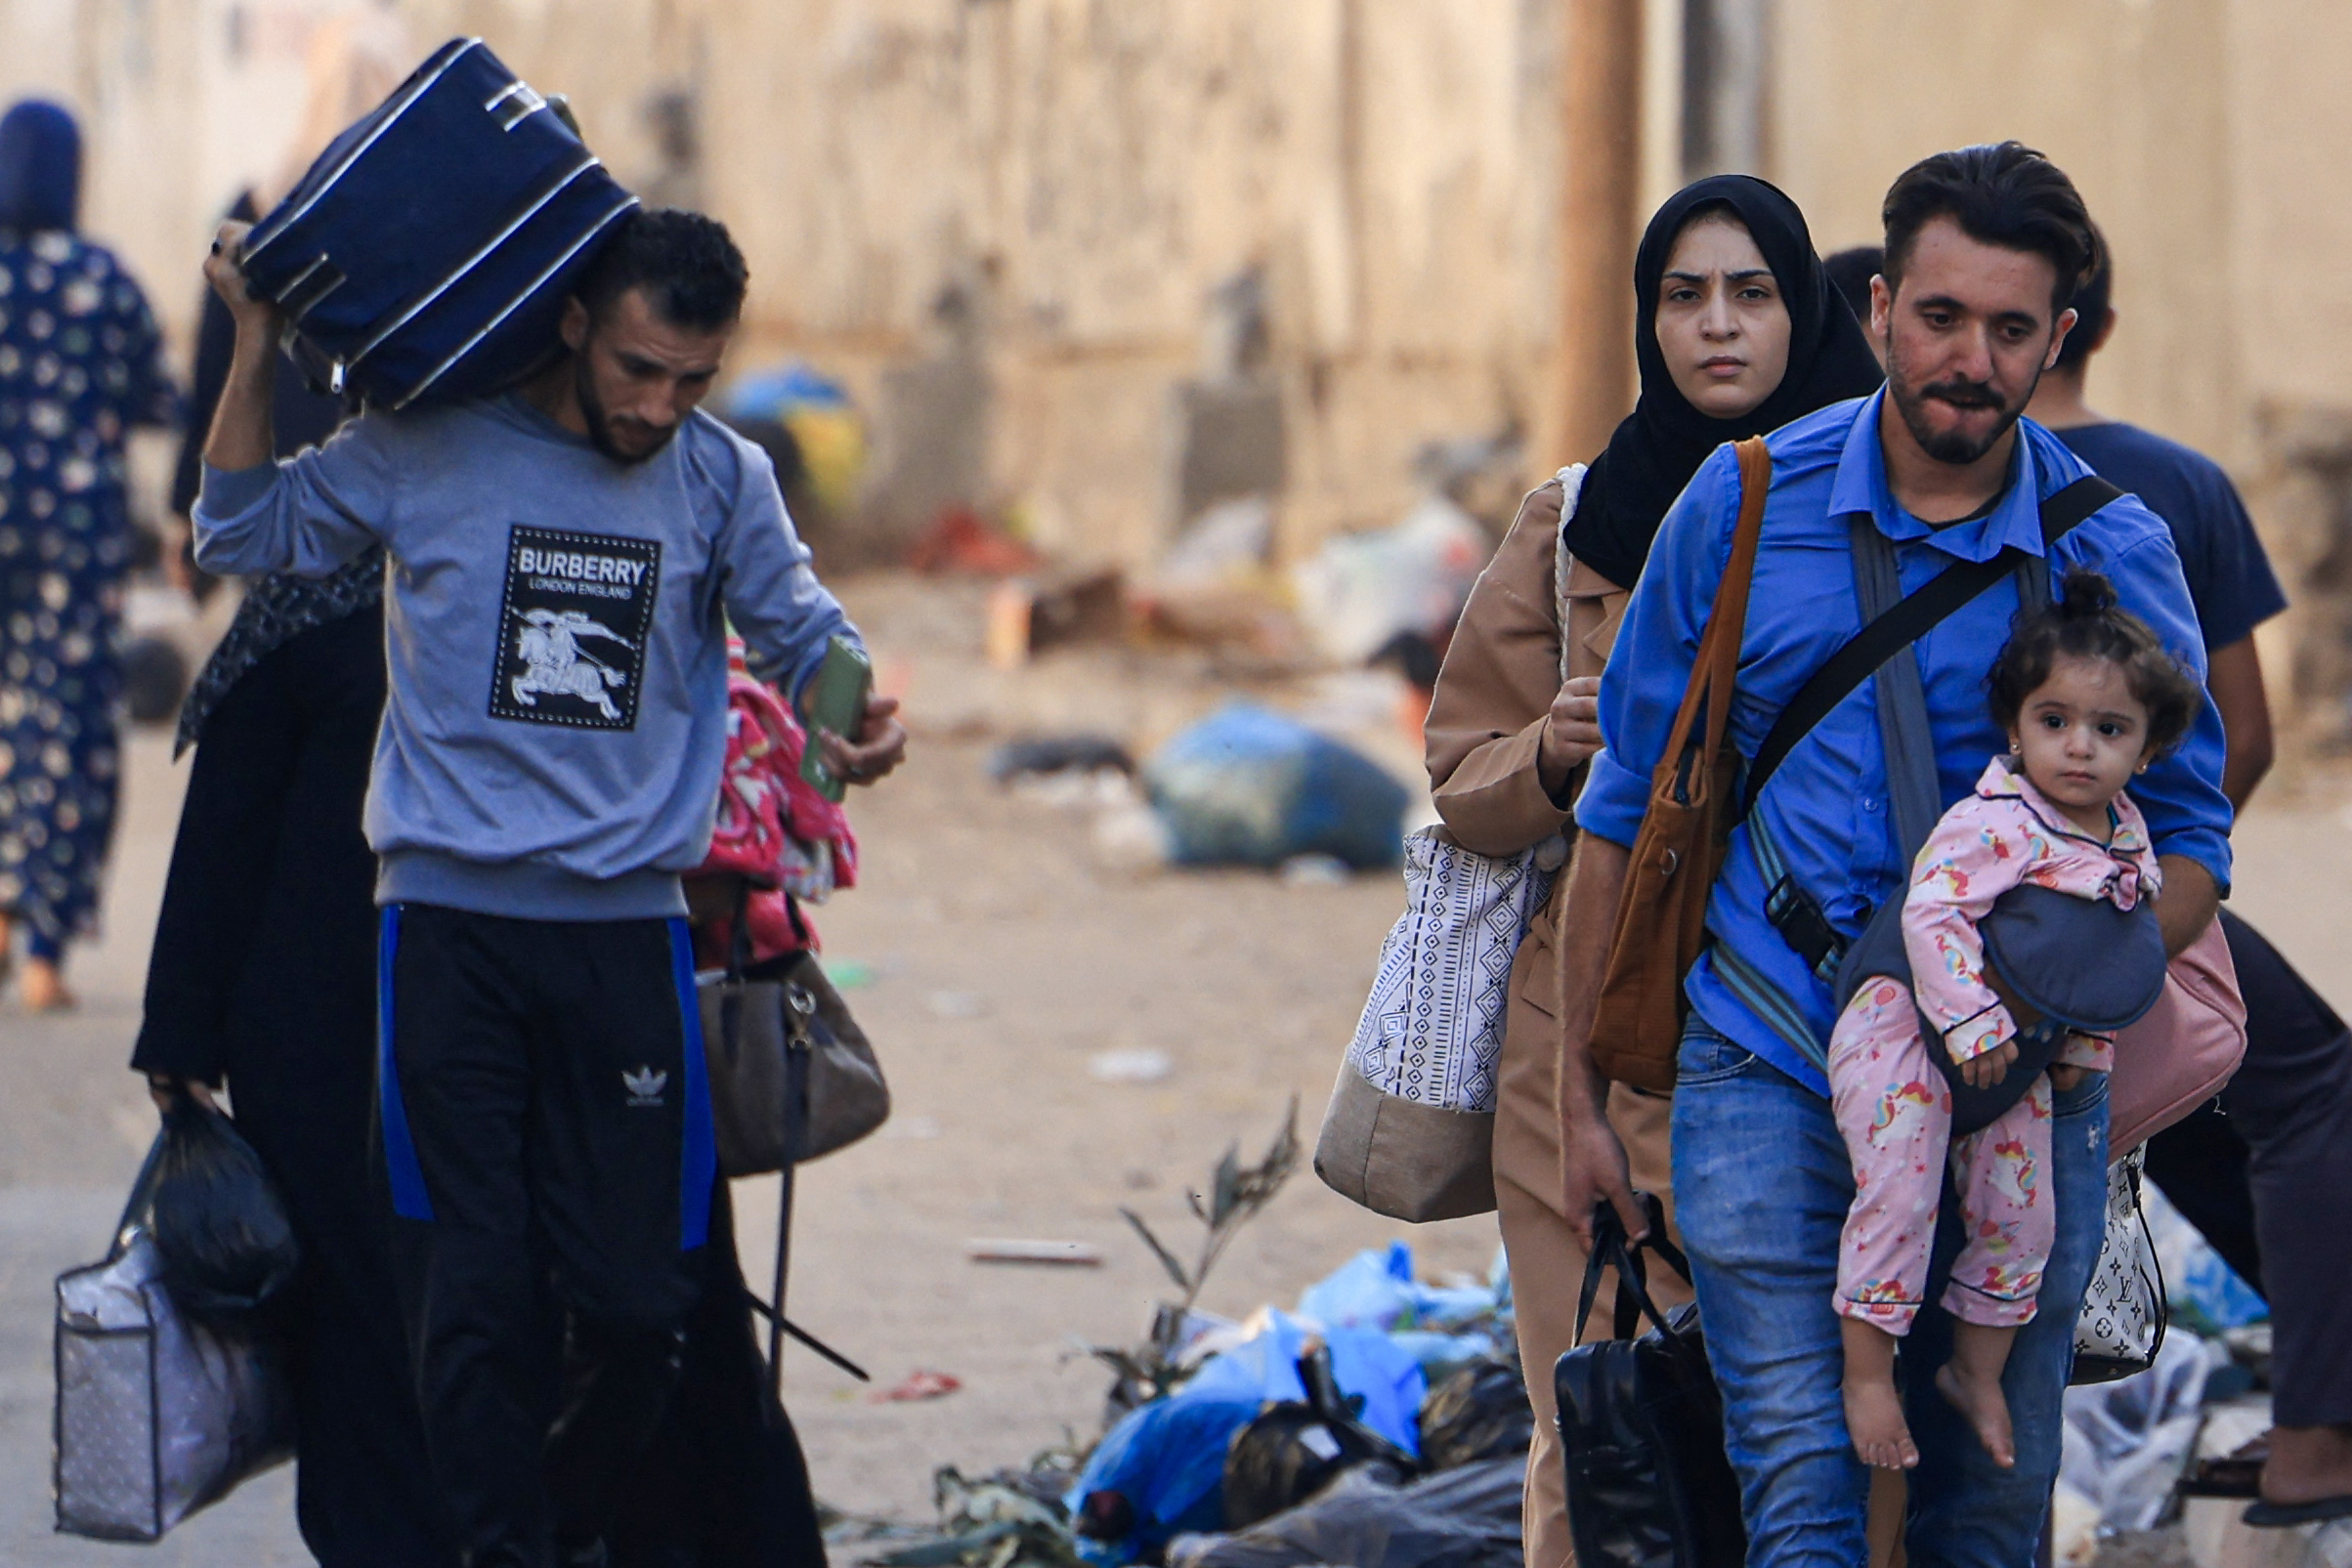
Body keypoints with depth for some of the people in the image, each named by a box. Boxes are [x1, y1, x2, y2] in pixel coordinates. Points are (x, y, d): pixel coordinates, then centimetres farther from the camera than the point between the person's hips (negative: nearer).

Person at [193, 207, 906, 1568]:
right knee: (473, 1298, -7)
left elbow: (799, 628, 17)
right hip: (450, 929, -2)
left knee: (640, 1304, 1)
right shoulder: (431, 451, 1)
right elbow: (242, 534, 10)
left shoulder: (724, 483, 6)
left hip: (628, 931, 2)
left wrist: (861, 713, -5)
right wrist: (258, 345, 0)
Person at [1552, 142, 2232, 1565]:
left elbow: (2191, 838, 7)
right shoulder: (1743, 507, 0)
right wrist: (1579, 1091, 8)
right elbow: (1629, 805, 9)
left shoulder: (2114, 554, -1)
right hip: (1766, 1069, -1)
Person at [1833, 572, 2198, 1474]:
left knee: (2017, 1214, 10)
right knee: (1899, 1196, -14)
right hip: (1910, 1030, -7)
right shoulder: (1994, 824, -24)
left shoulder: (2129, 843, 0)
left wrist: (2087, 1049, 10)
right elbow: (1931, 912, -31)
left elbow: (2122, 962, 13)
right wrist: (1974, 1025, -32)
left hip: (2016, 1060, 7)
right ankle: (1867, 1370, -1)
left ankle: (1977, 1371, 29)